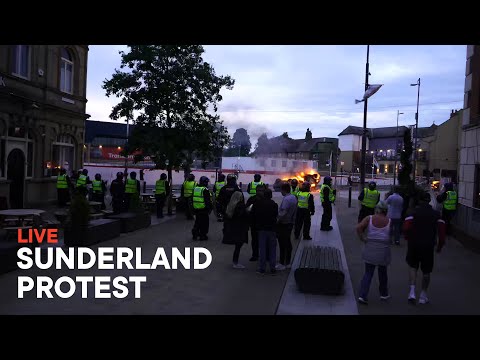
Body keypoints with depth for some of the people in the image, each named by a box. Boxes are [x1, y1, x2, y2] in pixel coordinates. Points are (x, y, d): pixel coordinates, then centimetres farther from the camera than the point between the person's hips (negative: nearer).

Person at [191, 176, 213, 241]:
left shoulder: (195, 188, 8)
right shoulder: (205, 190, -15)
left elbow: (192, 199, 14)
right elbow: (208, 200, -16)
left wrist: (193, 207, 21)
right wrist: (210, 207, -7)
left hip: (196, 209, 7)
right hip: (204, 209, -7)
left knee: (197, 222, 18)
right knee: (204, 222, 3)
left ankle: (195, 234, 14)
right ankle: (203, 235, 6)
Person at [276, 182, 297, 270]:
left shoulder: (286, 199, -20)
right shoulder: (294, 197, 8)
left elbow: (283, 213, -27)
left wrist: (278, 220, -14)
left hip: (283, 224, -9)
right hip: (291, 223, 9)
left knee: (282, 244, -2)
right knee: (288, 243, 15)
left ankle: (282, 264, 4)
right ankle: (288, 263, 23)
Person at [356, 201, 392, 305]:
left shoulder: (369, 218, -3)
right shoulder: (389, 221, -4)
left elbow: (358, 227, -15)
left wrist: (363, 239, -6)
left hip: (370, 250, 0)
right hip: (383, 249, 0)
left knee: (368, 273, 7)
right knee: (382, 272, 18)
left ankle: (362, 295, -3)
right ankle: (384, 294, 35)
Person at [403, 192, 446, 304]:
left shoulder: (414, 212, -2)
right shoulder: (436, 214, 4)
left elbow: (406, 226, -14)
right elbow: (442, 228, -4)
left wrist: (408, 238, 3)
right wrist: (440, 244, 5)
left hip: (414, 244, -1)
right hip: (429, 246, 1)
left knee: (413, 267, 16)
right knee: (426, 272, 13)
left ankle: (412, 291, 0)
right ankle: (423, 296, 19)